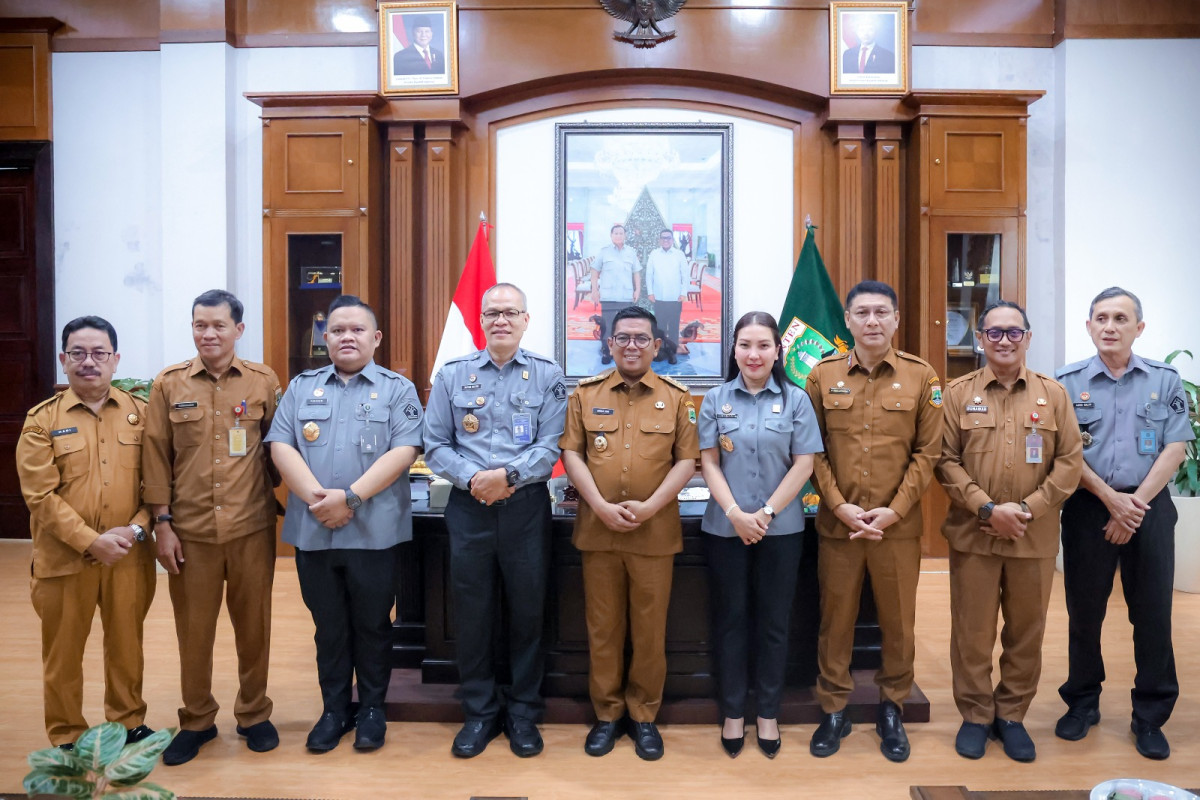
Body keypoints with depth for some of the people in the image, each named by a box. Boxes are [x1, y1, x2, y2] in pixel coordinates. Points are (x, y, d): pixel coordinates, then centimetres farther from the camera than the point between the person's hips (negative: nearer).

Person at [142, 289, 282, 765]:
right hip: (191, 530, 1)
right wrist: (162, 522, 0)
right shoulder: (169, 385, 3)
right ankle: (196, 721, 30)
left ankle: (254, 714, 29)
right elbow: (156, 456, 3)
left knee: (254, 625, 10)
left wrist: (269, 496, 0)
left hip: (252, 528, 0)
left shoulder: (264, 382, 2)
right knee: (193, 628, 10)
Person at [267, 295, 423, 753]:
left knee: (372, 624, 9)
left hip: (375, 530, -2)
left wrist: (350, 497, -19)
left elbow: (404, 451, -10)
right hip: (312, 530, 3)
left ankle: (372, 708, 26)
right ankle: (334, 709, 28)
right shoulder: (301, 388, 12)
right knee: (329, 625, 13)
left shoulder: (398, 389, 3)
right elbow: (281, 446, 1)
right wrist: (317, 498, -14)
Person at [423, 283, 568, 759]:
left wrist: (506, 475, -19)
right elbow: (435, 444, 3)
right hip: (469, 506, 1)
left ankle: (523, 713, 25)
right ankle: (479, 713, 25)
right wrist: (473, 478, -12)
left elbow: (550, 446, -5)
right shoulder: (452, 375, 7)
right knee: (471, 612, 8)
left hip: (526, 506, -1)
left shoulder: (548, 376, 2)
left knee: (527, 611, 8)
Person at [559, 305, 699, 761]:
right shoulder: (585, 394, 6)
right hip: (597, 529, 1)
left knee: (650, 628, 7)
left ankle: (644, 716, 22)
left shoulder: (677, 398, 4)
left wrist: (650, 506, -13)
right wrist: (601, 506, -11)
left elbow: (688, 459, -1)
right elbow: (571, 452, 1)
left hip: (655, 531, -1)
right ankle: (607, 714, 24)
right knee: (602, 626, 9)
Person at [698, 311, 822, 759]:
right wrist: (736, 514, -12)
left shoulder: (796, 400, 1)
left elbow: (803, 465, -3)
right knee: (730, 619, 9)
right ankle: (732, 712, 22)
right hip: (726, 527, 1)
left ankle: (768, 713, 24)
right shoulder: (716, 399, 3)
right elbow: (709, 462, -1)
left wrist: (766, 513, -10)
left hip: (781, 528, 0)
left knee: (773, 621, 9)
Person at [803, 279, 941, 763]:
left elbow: (928, 452, -1)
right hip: (837, 521, 0)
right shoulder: (822, 375, 1)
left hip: (898, 524, 0)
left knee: (898, 620, 11)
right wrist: (840, 506, -9)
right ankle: (833, 710, 25)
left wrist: (893, 510, -9)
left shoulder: (922, 377, 0)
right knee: (835, 618, 9)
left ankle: (892, 709, 30)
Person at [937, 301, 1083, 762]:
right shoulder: (959, 394, 2)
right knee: (971, 630, 6)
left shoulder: (1053, 394, 5)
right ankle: (975, 715, 22)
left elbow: (1070, 461, 1)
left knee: (1026, 631, 11)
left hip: (1035, 537, 1)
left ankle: (1011, 715, 28)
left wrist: (1028, 508, -10)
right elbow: (946, 460, -3)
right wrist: (987, 508, -13)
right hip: (972, 534, -1)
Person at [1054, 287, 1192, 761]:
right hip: (1088, 508, 0)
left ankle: (1150, 717, 19)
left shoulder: (1165, 380, 4)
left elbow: (1175, 449, -2)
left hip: (1149, 508, 1)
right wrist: (1112, 500, -10)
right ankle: (1082, 703, 23)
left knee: (1153, 614, 5)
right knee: (1084, 611, 7)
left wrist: (1137, 502, -10)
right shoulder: (1068, 382, 1)